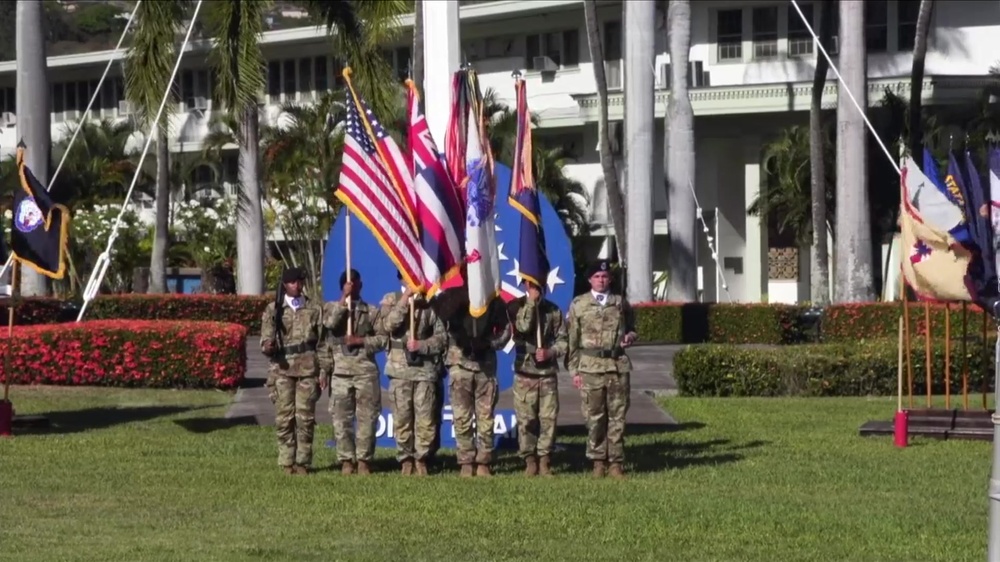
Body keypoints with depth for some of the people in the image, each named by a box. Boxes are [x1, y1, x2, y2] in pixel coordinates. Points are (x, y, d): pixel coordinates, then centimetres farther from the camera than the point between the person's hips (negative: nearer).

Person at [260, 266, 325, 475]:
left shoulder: (314, 309, 11)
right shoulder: (273, 309, 9)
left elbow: (322, 341, 10)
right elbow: (266, 339, 5)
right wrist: (268, 347, -19)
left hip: (308, 366, 0)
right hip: (282, 367, 0)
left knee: (305, 416, -4)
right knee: (284, 417, -3)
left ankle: (303, 462, 2)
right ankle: (287, 462, 3)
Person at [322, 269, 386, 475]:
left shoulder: (372, 311, 10)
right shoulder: (332, 307, 11)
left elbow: (383, 339, 4)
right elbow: (330, 323, -11)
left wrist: (360, 340, -10)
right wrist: (344, 298, -8)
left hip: (366, 369, 0)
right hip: (340, 370, 0)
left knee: (367, 418, -2)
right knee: (341, 419, 0)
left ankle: (364, 460, 4)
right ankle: (346, 460, 6)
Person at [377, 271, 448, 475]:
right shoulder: (392, 300, 9)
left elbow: (442, 336, 3)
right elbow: (388, 325, -9)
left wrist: (422, 345, -13)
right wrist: (404, 301, -12)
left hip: (425, 368, -1)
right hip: (399, 368, 1)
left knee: (425, 417, -3)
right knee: (402, 417, 2)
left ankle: (421, 458, 8)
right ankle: (405, 459, 11)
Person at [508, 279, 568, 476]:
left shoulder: (553, 310, 9)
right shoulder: (516, 306, 3)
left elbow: (563, 340, 9)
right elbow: (523, 327, -15)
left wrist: (550, 352, -10)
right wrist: (531, 301, -11)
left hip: (548, 372, 2)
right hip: (525, 372, -2)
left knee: (548, 418, -2)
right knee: (526, 419, -2)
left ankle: (544, 458, 6)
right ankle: (529, 460, 6)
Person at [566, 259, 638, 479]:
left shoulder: (621, 303, 11)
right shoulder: (578, 305, 6)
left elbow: (631, 328, 26)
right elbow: (571, 340, 6)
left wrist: (630, 337, 2)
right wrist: (573, 370, 0)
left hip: (618, 365, 1)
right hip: (590, 367, -1)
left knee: (617, 417, 1)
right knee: (594, 417, 1)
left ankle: (616, 462, 6)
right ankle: (598, 461, 9)